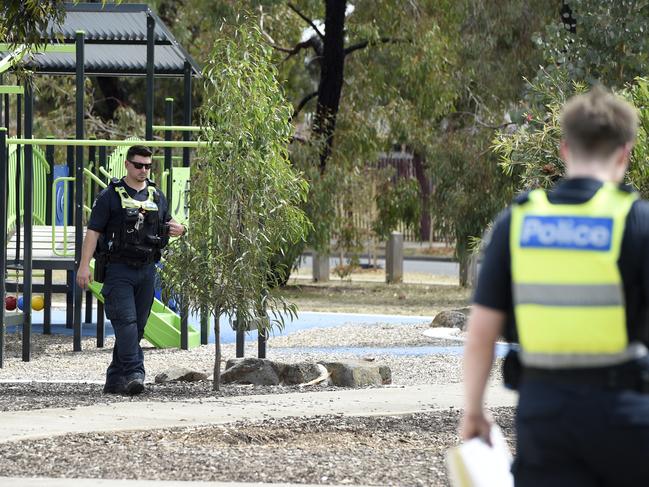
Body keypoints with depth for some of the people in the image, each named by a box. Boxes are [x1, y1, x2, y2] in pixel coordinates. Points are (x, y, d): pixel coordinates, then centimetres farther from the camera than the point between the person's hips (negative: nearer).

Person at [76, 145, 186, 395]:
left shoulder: (157, 196, 13)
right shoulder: (110, 196, -3)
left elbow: (168, 222, 26)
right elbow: (93, 231, -7)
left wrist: (178, 228, 0)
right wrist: (84, 265, -17)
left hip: (146, 271, 6)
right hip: (118, 269, -5)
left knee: (137, 327, 6)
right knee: (126, 321, -17)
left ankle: (115, 379, 13)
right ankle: (134, 374, -22)